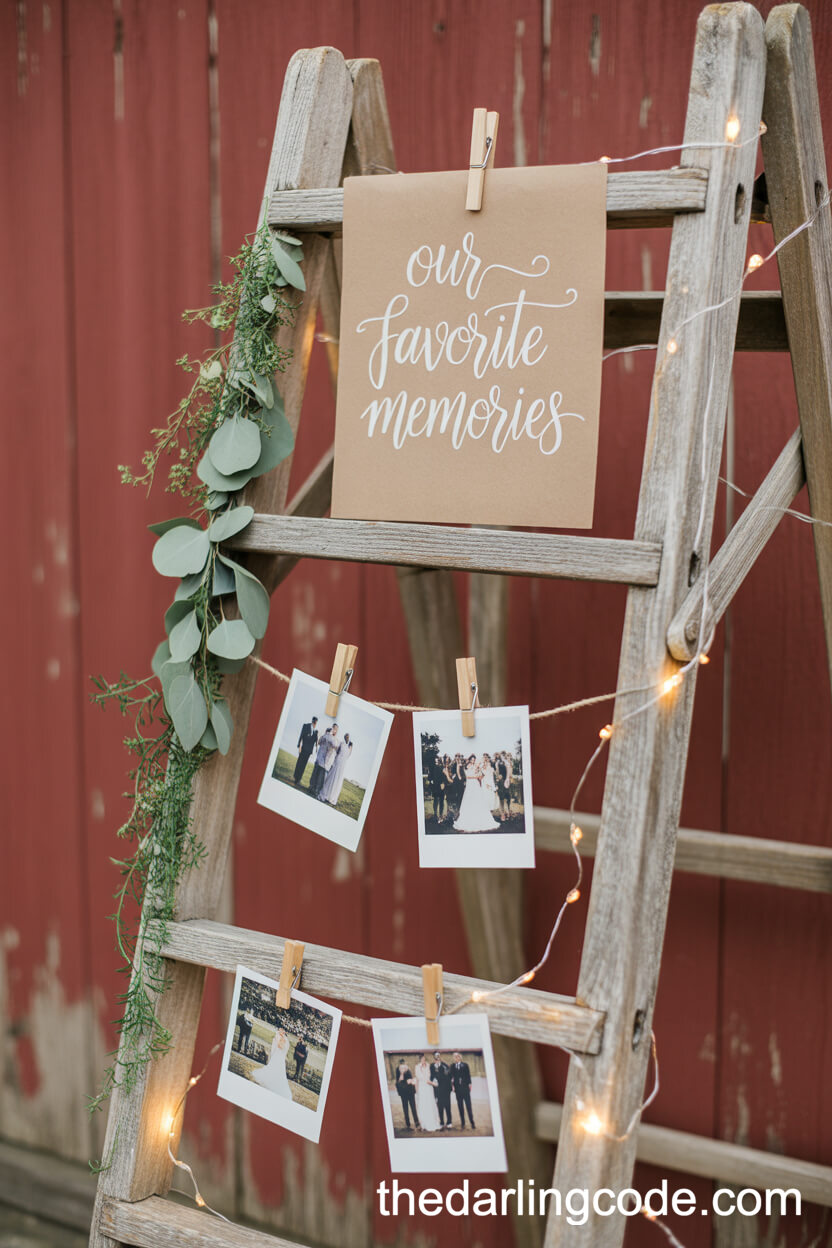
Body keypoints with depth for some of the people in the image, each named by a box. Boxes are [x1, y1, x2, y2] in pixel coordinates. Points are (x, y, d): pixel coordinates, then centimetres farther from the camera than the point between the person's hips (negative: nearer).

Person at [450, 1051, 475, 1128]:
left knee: (468, 1104, -3)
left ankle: (471, 1121, -1)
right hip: (457, 1087, 1)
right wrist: (452, 1085, -5)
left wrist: (469, 1084, -4)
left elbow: (468, 1075, 4)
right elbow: (452, 1076, 4)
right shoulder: (452, 1066, 7)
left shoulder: (465, 1065, 5)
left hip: (465, 1086, -1)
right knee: (460, 1105, 3)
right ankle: (462, 1122, 6)